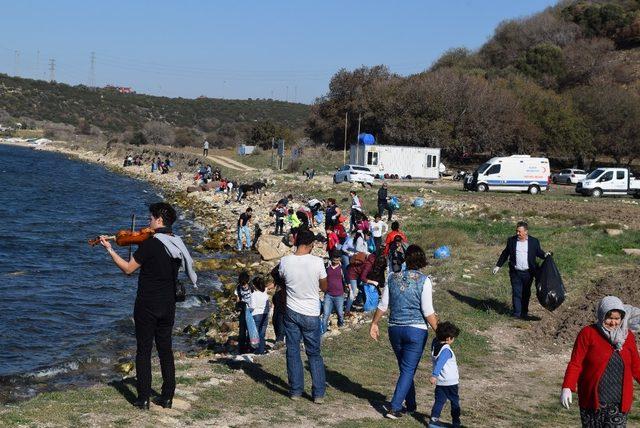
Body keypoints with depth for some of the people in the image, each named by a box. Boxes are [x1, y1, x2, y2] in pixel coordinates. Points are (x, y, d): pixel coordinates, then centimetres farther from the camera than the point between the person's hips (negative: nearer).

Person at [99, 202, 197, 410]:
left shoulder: (149, 244, -18)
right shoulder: (177, 244, 2)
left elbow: (128, 269, -9)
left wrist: (110, 250, -2)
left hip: (147, 306, -6)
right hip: (168, 306, 6)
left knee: (144, 351, 3)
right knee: (165, 350, 13)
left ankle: (143, 399, 6)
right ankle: (167, 397, 16)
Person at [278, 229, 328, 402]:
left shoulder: (285, 261, -10)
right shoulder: (317, 262, -15)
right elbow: (324, 287, 0)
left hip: (292, 312, 1)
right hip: (311, 314, -1)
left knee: (293, 352, 12)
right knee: (314, 354, 11)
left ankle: (296, 391, 16)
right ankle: (319, 393, 10)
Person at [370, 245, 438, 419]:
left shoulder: (393, 278, 0)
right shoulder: (424, 280, -11)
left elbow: (383, 305, 4)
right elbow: (428, 311, -13)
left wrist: (374, 323, 16)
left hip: (395, 329, 4)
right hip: (416, 330, -4)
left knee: (405, 368, 19)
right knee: (408, 370, 3)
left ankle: (411, 404, 31)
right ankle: (394, 408, -3)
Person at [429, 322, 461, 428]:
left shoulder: (434, 345, -1)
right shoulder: (446, 350, -23)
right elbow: (439, 363, -34)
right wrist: (434, 375, -41)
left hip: (440, 382, 6)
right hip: (450, 382, -6)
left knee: (439, 401, 10)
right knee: (455, 402, 9)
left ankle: (433, 419, 0)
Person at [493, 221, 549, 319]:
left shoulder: (534, 241, -1)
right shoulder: (511, 240, 1)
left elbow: (539, 252, 10)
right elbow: (505, 254, 11)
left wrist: (545, 255, -12)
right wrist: (498, 266, 12)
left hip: (528, 273, 0)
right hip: (515, 272, 0)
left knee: (526, 294, 10)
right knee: (516, 293, -4)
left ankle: (524, 313, 23)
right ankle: (517, 314, 0)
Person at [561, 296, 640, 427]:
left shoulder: (628, 336, 9)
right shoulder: (588, 333, -3)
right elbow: (575, 363, -6)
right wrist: (567, 388, -18)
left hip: (619, 403, 2)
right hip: (592, 400, -2)